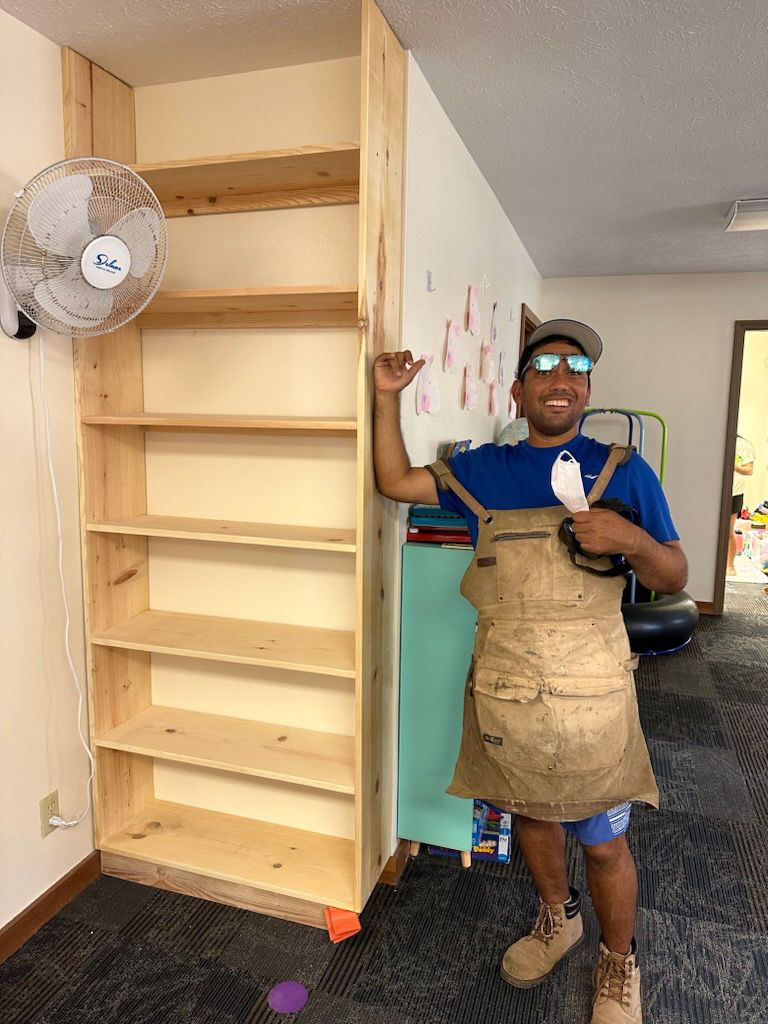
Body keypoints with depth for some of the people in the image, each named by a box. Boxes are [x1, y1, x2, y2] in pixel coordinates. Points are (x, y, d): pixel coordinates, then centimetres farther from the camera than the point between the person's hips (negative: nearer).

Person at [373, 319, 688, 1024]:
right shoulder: (483, 470, 6)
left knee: (603, 842, 11)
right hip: (503, 693, 3)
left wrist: (633, 540, -21)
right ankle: (557, 918, 51)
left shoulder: (623, 471, -3)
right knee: (531, 813, 22)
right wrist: (387, 397, -1)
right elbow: (394, 481, 9)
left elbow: (673, 580, 0)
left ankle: (619, 964, 41)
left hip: (590, 695, -2)